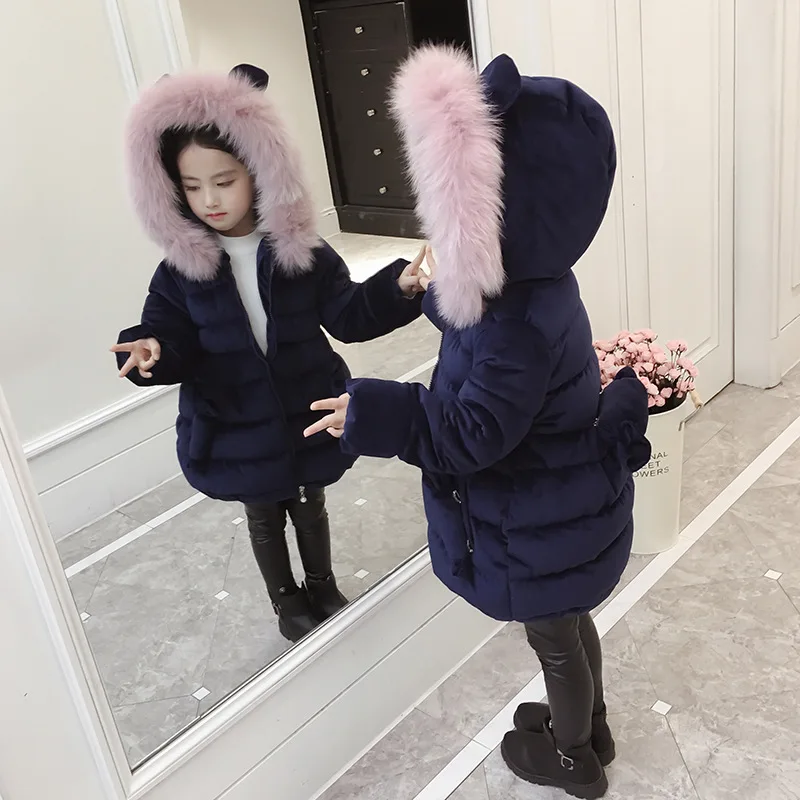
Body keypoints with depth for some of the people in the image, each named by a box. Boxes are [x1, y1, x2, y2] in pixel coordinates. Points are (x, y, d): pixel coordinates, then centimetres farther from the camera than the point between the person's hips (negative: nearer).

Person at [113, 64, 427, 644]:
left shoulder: (302, 251, -11)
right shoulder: (181, 269, -11)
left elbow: (347, 316, -7)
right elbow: (177, 343, -11)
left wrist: (396, 289, -22)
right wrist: (154, 351, -34)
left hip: (307, 416, 0)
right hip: (235, 432, 0)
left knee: (310, 505, 22)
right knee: (263, 515, 20)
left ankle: (322, 585, 48)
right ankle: (286, 599, 44)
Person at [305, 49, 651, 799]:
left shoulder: (520, 327, -36)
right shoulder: (528, 286, -6)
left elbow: (469, 433, -31)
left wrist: (370, 415, -25)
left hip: (541, 526, -9)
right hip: (560, 508, 9)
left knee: (554, 639, 17)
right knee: (568, 627, 29)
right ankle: (590, 728, 54)